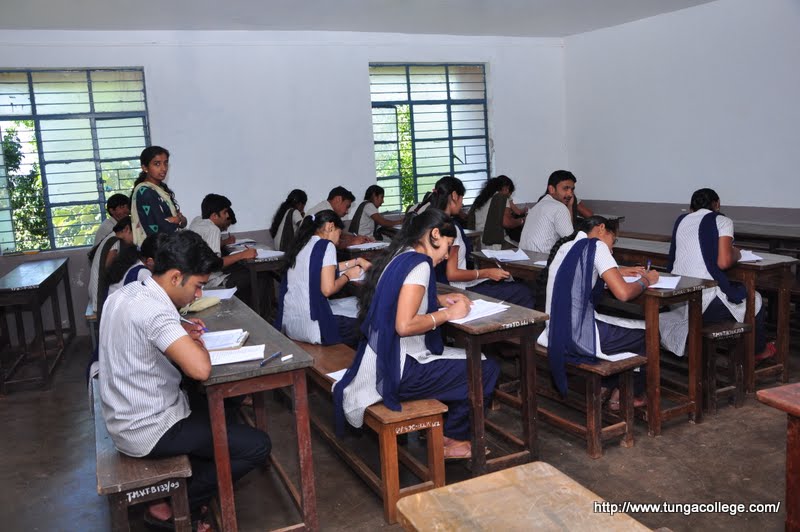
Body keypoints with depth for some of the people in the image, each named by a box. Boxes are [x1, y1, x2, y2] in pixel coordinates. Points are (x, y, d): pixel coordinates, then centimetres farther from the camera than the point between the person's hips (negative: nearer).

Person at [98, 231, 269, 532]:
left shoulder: (127, 292, 1)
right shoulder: (153, 311, -28)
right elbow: (201, 369, -39)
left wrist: (181, 335, 6)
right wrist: (196, 343, -16)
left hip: (128, 414, 10)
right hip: (147, 430, -10)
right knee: (256, 446, -6)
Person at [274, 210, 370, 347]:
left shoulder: (301, 243, 12)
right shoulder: (326, 246, -11)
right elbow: (328, 289, -17)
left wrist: (356, 261, 26)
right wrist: (348, 275, 0)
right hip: (309, 326, -9)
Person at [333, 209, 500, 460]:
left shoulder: (398, 257, 9)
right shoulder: (419, 264, -18)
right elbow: (405, 325, -27)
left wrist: (442, 300, 13)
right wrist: (448, 313, -13)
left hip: (381, 363, 10)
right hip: (399, 373, -10)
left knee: (470, 359, 21)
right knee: (486, 370, -1)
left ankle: (440, 430, 24)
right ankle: (451, 440, 16)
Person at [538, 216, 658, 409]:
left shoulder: (564, 247, 15)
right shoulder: (595, 246, -8)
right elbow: (623, 293, -17)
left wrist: (618, 271, 26)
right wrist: (645, 280, 3)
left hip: (554, 333, 9)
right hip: (578, 337, -9)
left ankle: (604, 385, 34)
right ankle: (632, 394, 31)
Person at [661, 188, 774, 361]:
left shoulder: (681, 220, 11)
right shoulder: (722, 221, -4)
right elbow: (723, 262, -15)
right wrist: (736, 254, 5)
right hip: (705, 304, -6)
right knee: (754, 298, 25)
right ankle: (758, 350, 44)